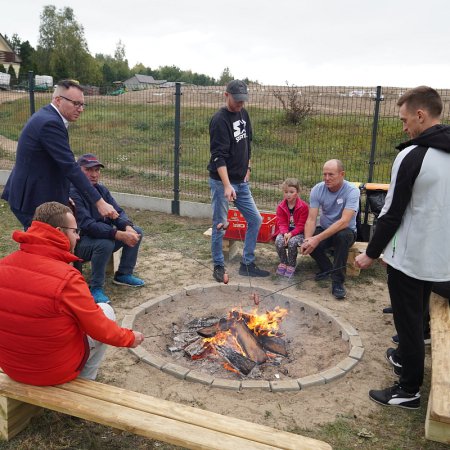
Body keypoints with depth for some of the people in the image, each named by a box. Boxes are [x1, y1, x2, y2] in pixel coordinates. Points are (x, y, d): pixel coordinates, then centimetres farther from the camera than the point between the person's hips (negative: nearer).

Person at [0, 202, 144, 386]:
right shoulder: (67, 278, -28)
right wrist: (129, 337, 2)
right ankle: (84, 381, 26)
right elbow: (99, 329, -16)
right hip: (56, 371, -5)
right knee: (106, 310, 14)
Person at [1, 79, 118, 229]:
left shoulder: (46, 117, 10)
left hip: (33, 195, 10)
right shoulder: (50, 123, -22)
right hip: (33, 201, -10)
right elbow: (70, 167, -27)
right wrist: (99, 202, -27)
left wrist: (64, 197, 11)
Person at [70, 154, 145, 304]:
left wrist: (128, 227, -23)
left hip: (105, 235, 8)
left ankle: (124, 275, 9)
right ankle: (96, 287, -17)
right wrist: (120, 235, -37)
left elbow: (118, 212, 1)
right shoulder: (73, 193, -21)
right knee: (105, 243, -36)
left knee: (136, 232, -4)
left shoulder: (102, 189, 5)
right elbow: (87, 225, -30)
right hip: (80, 243, -8)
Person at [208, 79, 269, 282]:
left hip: (241, 181, 8)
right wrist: (227, 186, -31)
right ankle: (219, 266, 18)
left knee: (255, 219, 8)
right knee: (220, 225, 1)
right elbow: (218, 156, -24)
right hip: (221, 181, -8)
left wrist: (247, 168, 14)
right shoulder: (219, 120, -17)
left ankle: (247, 264, 19)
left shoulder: (243, 114, 8)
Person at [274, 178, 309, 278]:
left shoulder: (303, 206, -10)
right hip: (285, 232, 3)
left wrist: (291, 234, -25)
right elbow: (281, 223, -2)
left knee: (292, 242, -34)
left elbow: (301, 225, -11)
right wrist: (285, 233, -23)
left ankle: (291, 265, -9)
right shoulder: (280, 206, 1)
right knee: (279, 241, -29)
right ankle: (283, 262, -3)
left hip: (298, 232, -3)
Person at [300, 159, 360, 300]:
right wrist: (307, 239, -36)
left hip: (346, 231, -3)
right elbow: (311, 219, -15)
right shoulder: (317, 189, -11)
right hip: (325, 229, 3)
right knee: (308, 244, -27)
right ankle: (327, 268, 4)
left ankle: (337, 281, -23)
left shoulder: (352, 191, -22)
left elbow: (344, 222, -33)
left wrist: (318, 238, -41)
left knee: (342, 236, -38)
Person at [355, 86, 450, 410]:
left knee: (408, 320, 5)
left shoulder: (413, 155, -19)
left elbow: (393, 213, -18)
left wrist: (371, 253, -8)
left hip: (409, 257, -8)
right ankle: (405, 357, 46)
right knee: (418, 314, 25)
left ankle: (409, 390, 18)